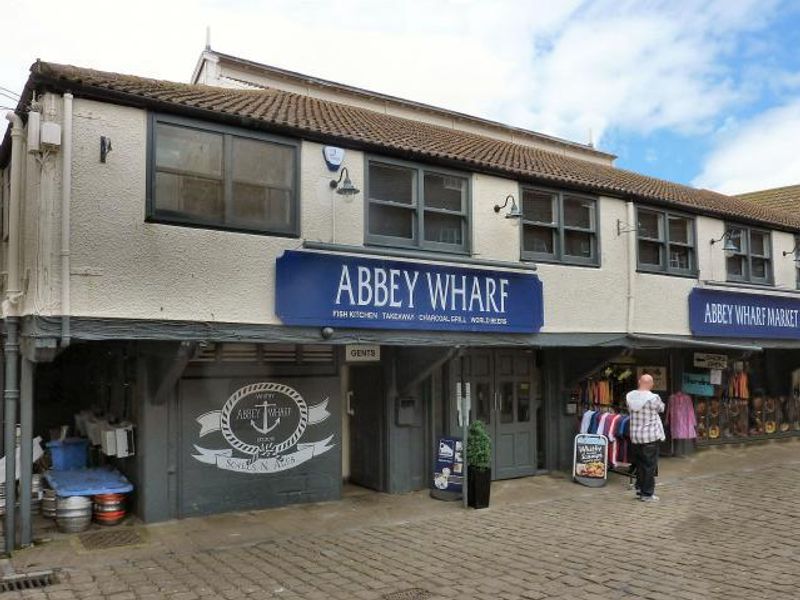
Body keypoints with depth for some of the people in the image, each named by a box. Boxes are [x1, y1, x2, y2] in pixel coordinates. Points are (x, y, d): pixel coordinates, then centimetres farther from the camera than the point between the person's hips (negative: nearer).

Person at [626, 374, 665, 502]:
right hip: (651, 436, -5)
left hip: (635, 436, 5)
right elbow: (661, 408, 3)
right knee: (650, 465, 3)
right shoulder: (653, 398, -16)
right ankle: (647, 494, 7)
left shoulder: (629, 396, -2)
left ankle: (639, 488, 23)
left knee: (640, 464, 18)